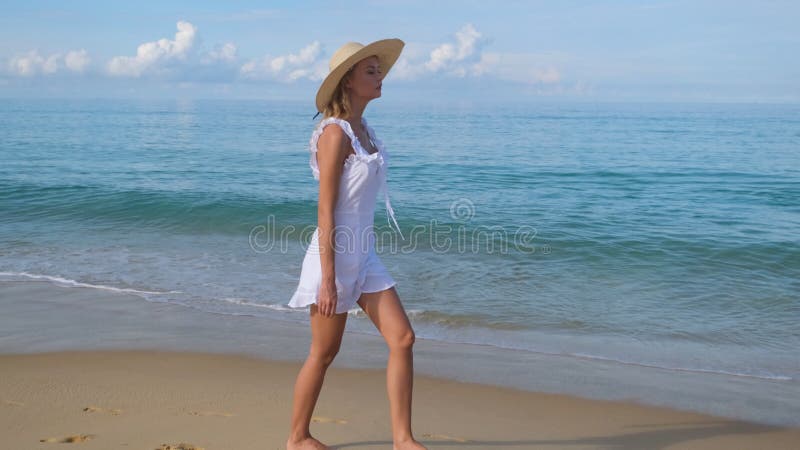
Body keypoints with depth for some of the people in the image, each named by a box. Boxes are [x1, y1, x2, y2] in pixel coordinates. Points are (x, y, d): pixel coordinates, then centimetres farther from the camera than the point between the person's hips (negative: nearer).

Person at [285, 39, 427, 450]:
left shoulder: (364, 129, 10)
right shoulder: (335, 132, -16)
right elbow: (326, 210, -18)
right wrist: (327, 279, -20)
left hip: (364, 254, 8)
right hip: (335, 254, -8)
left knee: (403, 339, 2)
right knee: (323, 354, 6)